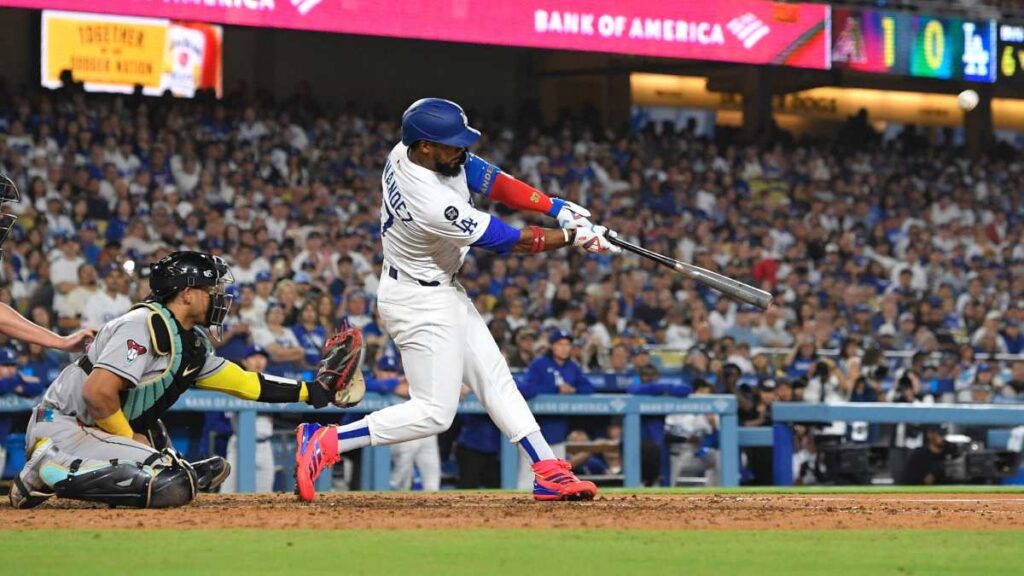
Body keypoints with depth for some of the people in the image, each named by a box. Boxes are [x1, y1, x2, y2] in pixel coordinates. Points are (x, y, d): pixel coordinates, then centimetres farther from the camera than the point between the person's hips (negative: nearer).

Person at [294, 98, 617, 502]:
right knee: (434, 412, -7)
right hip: (421, 304, -10)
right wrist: (573, 237, -13)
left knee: (494, 378, 13)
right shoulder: (432, 204, -35)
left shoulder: (406, 152, -10)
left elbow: (488, 178, -3)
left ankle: (549, 473, 17)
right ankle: (325, 443, -7)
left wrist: (558, 207, -9)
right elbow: (509, 241, -24)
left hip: (443, 292, 10)